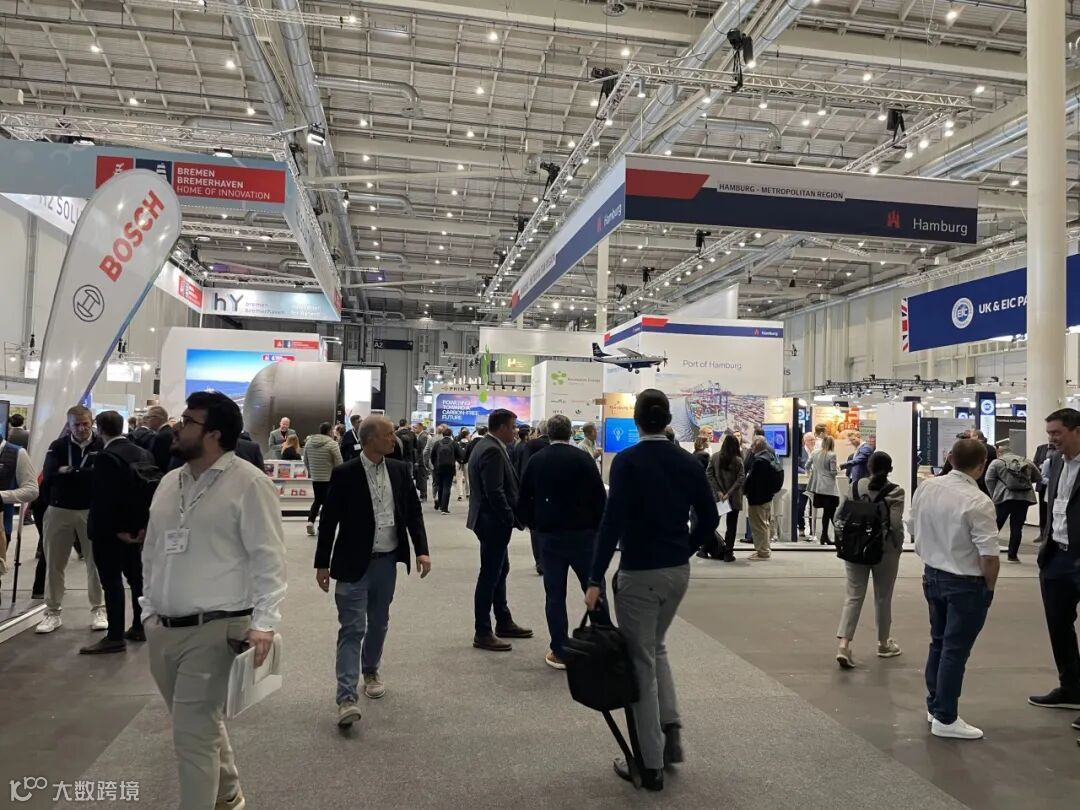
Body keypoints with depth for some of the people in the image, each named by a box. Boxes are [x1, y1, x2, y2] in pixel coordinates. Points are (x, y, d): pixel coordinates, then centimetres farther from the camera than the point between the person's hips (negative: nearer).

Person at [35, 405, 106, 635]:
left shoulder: (102, 446, -2)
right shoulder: (58, 446, 2)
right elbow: (49, 475, -12)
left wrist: (68, 472, -14)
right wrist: (86, 473, -16)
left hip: (92, 510, -2)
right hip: (60, 510, 2)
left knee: (95, 561, 4)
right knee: (54, 563, 9)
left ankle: (98, 610, 15)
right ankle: (52, 612, 21)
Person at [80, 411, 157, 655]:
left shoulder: (106, 456, -17)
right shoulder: (144, 453, 5)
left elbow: (103, 497, -20)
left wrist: (115, 529, -13)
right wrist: (143, 524, 4)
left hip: (110, 530, -8)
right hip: (136, 527, 8)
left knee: (112, 581, -2)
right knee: (136, 576, 15)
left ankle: (115, 637, 3)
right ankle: (140, 627, 23)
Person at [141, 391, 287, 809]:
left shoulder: (248, 482, -11)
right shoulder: (169, 482, 11)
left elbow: (268, 558, -14)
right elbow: (151, 552, 19)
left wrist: (264, 622, -21)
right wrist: (149, 609, 17)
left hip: (215, 630, -8)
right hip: (162, 629, 8)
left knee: (193, 735, -5)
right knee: (202, 725, 22)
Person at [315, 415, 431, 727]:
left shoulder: (400, 470, 2)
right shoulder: (344, 474, -10)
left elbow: (413, 511, 6)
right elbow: (329, 521, -6)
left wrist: (421, 550, -3)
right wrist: (322, 564, -5)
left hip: (387, 561, 4)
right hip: (354, 562, -4)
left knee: (378, 623, 18)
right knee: (352, 629, -5)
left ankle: (370, 671, 40)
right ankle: (347, 697, -5)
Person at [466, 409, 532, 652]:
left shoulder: (485, 445, 11)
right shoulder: (492, 451, -21)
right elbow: (495, 493, -25)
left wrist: (509, 518, 12)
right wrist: (511, 519, -17)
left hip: (492, 520, 11)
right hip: (494, 521, -11)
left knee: (500, 571, 19)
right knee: (489, 575, -2)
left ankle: (504, 622, 31)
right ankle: (482, 634, 7)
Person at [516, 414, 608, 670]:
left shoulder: (535, 461, 2)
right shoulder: (583, 459, -7)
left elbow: (524, 499, 5)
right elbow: (599, 497, -8)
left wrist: (534, 525, 17)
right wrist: (597, 527, 3)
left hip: (549, 535, 2)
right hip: (582, 534, -2)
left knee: (554, 594, 6)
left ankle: (559, 652, 8)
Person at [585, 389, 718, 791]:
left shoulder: (627, 461, -14)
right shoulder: (689, 462, 3)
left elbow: (612, 522, -19)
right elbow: (709, 519, 6)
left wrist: (595, 580, -16)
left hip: (639, 574, -6)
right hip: (678, 571, 6)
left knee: (641, 663, 6)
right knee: (655, 648, 26)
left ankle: (651, 764, 14)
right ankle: (670, 733, 20)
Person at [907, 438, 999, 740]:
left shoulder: (926, 487, -3)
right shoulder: (978, 503, -23)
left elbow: (913, 529, 9)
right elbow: (989, 556, -22)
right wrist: (989, 588, -4)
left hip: (932, 576, 7)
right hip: (965, 584, -7)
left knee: (938, 643, 19)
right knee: (955, 650, 3)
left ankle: (934, 706, 31)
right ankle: (945, 719, 12)